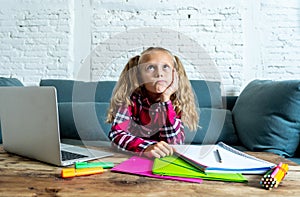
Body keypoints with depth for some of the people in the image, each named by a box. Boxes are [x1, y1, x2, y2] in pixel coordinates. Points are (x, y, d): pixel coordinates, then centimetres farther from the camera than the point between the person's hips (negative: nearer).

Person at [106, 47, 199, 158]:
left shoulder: (176, 103, -5)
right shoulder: (130, 98, -10)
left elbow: (174, 143, -15)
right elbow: (116, 133, -21)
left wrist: (166, 100, -20)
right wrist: (145, 148, -38)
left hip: (163, 160, 2)